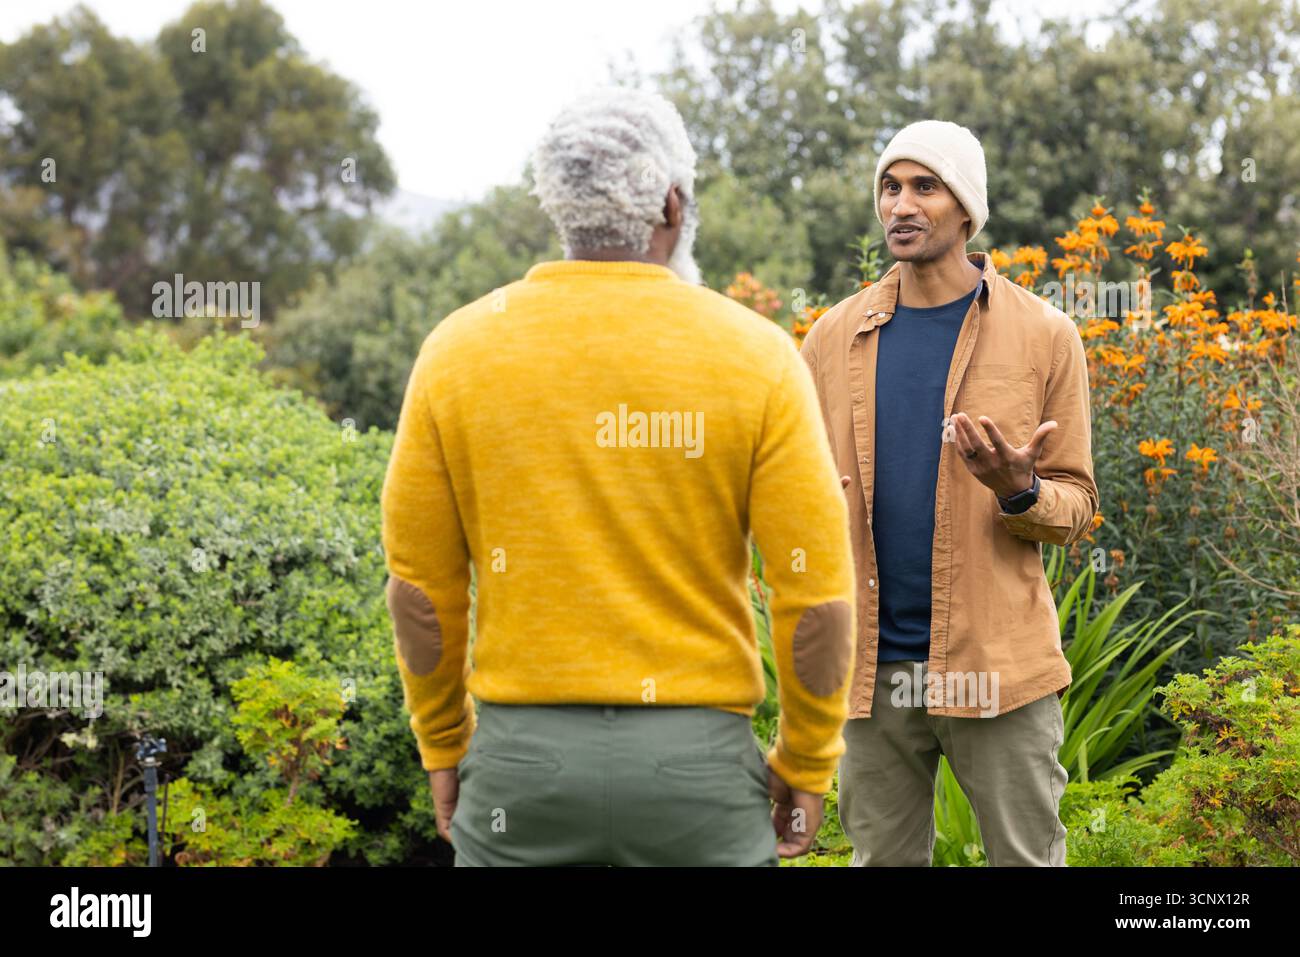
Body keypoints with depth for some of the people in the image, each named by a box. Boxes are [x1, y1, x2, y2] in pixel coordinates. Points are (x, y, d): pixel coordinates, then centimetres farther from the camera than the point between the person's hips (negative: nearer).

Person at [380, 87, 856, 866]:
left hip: (522, 753, 1)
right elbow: (817, 591, -6)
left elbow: (419, 582, 3)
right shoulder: (754, 353, -5)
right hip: (699, 760, -1)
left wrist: (445, 749, 15)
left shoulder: (460, 349, -1)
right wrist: (806, 767, 6)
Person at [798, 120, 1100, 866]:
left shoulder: (1044, 336, 1)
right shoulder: (836, 336, 8)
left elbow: (1077, 507, 3)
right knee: (882, 858, 10)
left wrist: (1019, 492, -19)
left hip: (997, 664, -2)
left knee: (1027, 856, 3)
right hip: (874, 665, 3)